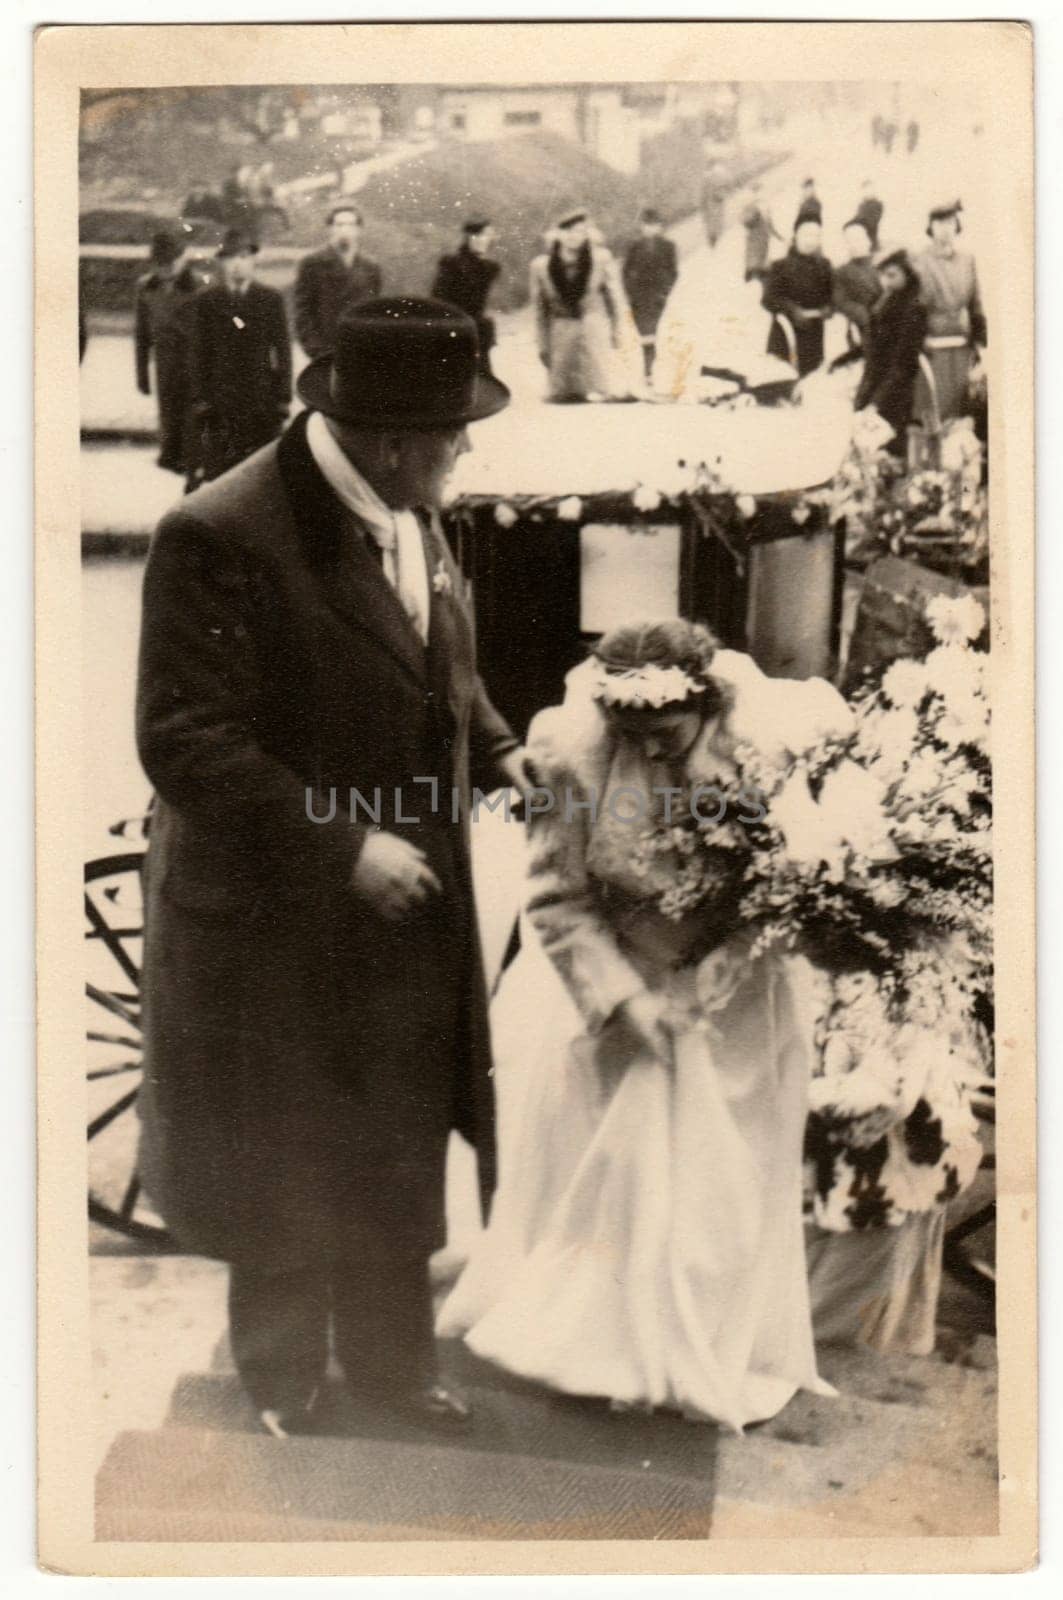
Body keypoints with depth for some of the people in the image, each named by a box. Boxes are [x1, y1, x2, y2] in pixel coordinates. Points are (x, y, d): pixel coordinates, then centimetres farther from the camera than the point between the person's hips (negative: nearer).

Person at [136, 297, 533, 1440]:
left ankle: (391, 1363, 43)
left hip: (407, 915, 7)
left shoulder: (411, 515, -2)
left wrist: (499, 752, -2)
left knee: (399, 1161, 21)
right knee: (287, 1177, 16)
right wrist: (344, 848, -27)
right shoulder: (220, 538, -25)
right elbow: (184, 743, -26)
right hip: (282, 926, -6)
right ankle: (282, 1385, 41)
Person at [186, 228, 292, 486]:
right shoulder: (206, 301, 4)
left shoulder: (271, 300, 5)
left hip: (262, 396, 1)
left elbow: (283, 351, 4)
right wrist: (200, 399, -3)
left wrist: (283, 398, -2)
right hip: (219, 395, 0)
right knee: (216, 467, -3)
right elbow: (199, 354, 4)